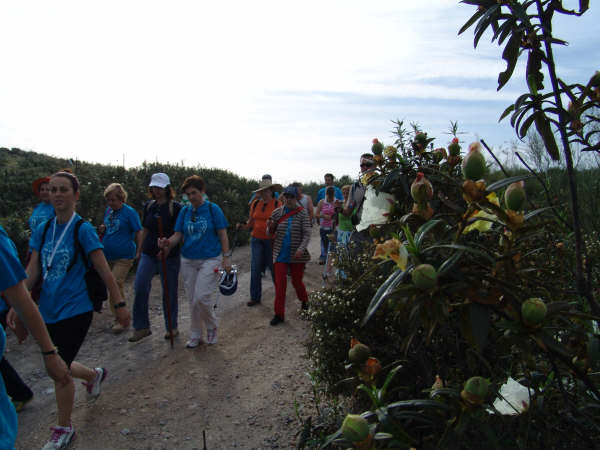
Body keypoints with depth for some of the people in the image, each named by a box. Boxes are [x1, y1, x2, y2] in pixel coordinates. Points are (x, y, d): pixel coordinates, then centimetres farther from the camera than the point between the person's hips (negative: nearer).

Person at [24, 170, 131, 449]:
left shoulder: (83, 230, -11)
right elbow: (31, 272, 7)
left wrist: (119, 305, -10)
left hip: (75, 311, -6)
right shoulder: (43, 230, 5)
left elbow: (104, 271, -10)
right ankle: (94, 375, 48)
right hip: (48, 311, 6)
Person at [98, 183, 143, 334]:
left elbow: (139, 232, -10)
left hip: (123, 256, -7)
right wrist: (103, 229, 2)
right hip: (108, 256, 7)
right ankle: (118, 317, 26)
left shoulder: (130, 212, -10)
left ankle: (120, 319, 1)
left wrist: (138, 252, -14)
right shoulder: (108, 211, 11)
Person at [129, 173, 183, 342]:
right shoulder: (149, 206, 9)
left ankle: (172, 327, 21)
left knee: (169, 292, 5)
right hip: (149, 254, 5)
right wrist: (140, 250, 17)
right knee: (139, 288, -6)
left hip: (169, 256, -4)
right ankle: (141, 327, 7)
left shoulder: (176, 207, -8)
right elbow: (144, 230, 18)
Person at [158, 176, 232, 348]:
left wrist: (226, 257, -7)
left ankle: (211, 327, 14)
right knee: (192, 300, 9)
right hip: (188, 261, 4)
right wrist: (168, 242, -18)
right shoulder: (184, 211, 7)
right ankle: (195, 335, 24)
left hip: (209, 259, -4)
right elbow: (178, 235, 4)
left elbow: (222, 235, -3)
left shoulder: (213, 209, -4)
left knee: (202, 297, -13)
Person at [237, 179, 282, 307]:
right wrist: (243, 226, -5)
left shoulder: (277, 204, -5)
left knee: (273, 267, 7)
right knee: (255, 268, 1)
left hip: (271, 240, -3)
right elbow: (251, 222, 13)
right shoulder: (255, 203, 7)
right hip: (256, 239, 3)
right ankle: (255, 297, 11)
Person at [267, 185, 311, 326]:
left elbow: (307, 234, -9)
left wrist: (301, 249, -24)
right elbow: (271, 233, 11)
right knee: (279, 283, -2)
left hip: (297, 256, -1)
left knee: (297, 281, 12)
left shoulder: (302, 213, -5)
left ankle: (304, 301, 43)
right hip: (280, 255, 2)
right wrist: (270, 227, -12)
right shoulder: (277, 212, 3)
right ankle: (279, 314, 8)